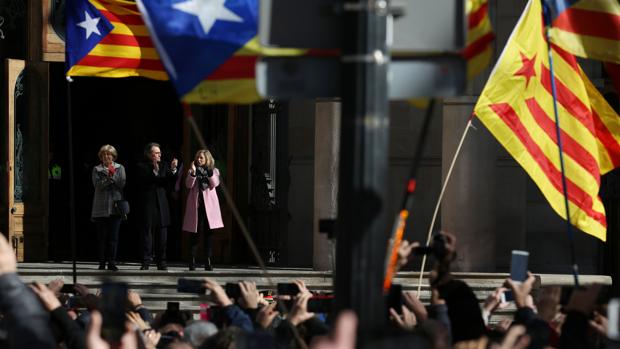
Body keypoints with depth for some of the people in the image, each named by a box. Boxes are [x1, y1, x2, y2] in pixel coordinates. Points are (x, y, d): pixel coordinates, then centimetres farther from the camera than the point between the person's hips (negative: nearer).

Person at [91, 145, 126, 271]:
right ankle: (102, 262, 6)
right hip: (101, 207, 0)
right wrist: (108, 179, -14)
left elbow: (122, 184, -1)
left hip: (115, 205, 0)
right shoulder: (97, 169, 8)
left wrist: (112, 176, -11)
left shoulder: (119, 168, 11)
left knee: (113, 236, -4)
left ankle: (112, 262, -2)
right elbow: (97, 185, -4)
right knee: (102, 236, 0)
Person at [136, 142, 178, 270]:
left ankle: (161, 262, 10)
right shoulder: (141, 167, 0)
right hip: (148, 204, -4)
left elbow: (170, 183, 4)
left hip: (161, 204, 4)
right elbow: (143, 183, -13)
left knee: (162, 234, 5)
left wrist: (173, 170, -11)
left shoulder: (164, 166, 11)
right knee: (147, 232, -4)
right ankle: (146, 262, -3)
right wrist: (153, 170, -20)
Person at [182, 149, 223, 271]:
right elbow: (189, 185, -4)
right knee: (194, 233, -3)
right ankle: (192, 262, -1)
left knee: (208, 234, 0)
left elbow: (215, 184, -7)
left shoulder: (214, 171, 11)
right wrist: (193, 173, -18)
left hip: (209, 205, 0)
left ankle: (208, 261, 2)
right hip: (195, 204, 0)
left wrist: (209, 173, -21)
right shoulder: (192, 171, 11)